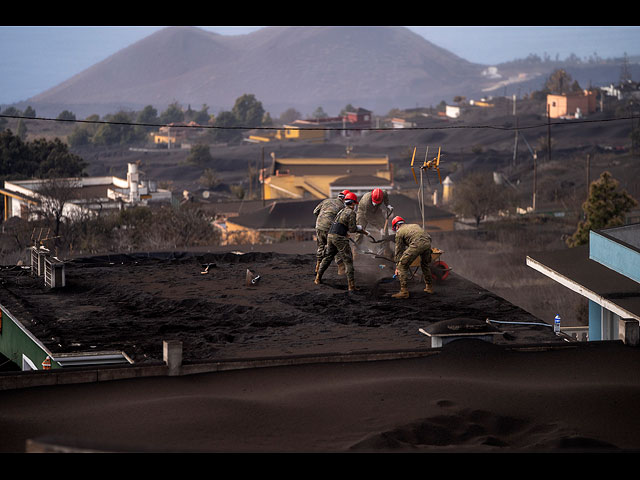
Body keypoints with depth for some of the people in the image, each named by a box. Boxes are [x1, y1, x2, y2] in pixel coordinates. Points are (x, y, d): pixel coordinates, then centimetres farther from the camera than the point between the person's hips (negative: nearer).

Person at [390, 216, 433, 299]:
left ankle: (404, 291, -3)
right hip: (427, 242, 6)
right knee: (425, 264, 31)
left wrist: (397, 266, 27)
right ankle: (429, 287, 38)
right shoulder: (414, 225, 36)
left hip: (417, 244, -6)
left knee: (402, 266, 3)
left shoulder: (399, 232, 19)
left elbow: (399, 250, 21)